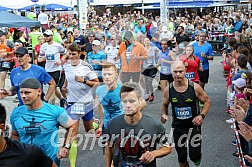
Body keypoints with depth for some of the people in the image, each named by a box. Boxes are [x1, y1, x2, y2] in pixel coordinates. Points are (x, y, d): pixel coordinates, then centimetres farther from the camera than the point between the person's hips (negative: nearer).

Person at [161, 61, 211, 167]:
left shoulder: (194, 87, -14)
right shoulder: (168, 90, -9)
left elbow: (207, 101, -1)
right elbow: (164, 105, 8)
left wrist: (201, 115, -17)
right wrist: (164, 114, -13)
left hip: (194, 125, -2)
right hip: (177, 126, 2)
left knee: (194, 156, -2)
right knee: (181, 157, 13)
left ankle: (196, 158, 36)